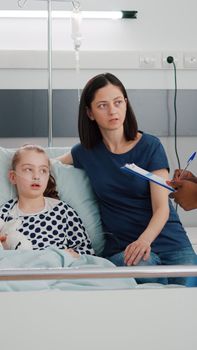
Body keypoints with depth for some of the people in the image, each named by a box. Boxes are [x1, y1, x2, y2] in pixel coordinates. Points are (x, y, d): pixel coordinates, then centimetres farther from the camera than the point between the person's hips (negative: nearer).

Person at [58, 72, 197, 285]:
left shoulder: (150, 146, 1)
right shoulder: (86, 153, 10)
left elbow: (162, 207, -6)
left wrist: (144, 240, -27)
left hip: (169, 241, -1)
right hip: (121, 247, 1)